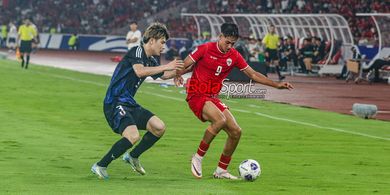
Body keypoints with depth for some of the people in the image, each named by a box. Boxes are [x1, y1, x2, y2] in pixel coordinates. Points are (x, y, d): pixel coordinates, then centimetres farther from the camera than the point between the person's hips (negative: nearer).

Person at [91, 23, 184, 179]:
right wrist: (166, 66, -27)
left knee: (159, 127, 4)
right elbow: (140, 71, -31)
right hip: (115, 103, -9)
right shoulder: (137, 51, -11)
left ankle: (133, 156, 22)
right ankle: (100, 166, -14)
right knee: (133, 136, -27)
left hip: (129, 104, 9)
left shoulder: (150, 60, 15)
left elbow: (163, 75, 34)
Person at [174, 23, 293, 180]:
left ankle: (221, 170, 15)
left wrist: (277, 85, 3)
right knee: (220, 120, -32)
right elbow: (184, 65, -4)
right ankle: (198, 158, -16)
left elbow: (253, 74, 9)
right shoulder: (205, 49, -10)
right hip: (196, 95, -7)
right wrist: (178, 76, -27)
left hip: (213, 97, 7)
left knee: (236, 132, 0)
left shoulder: (234, 56, 4)